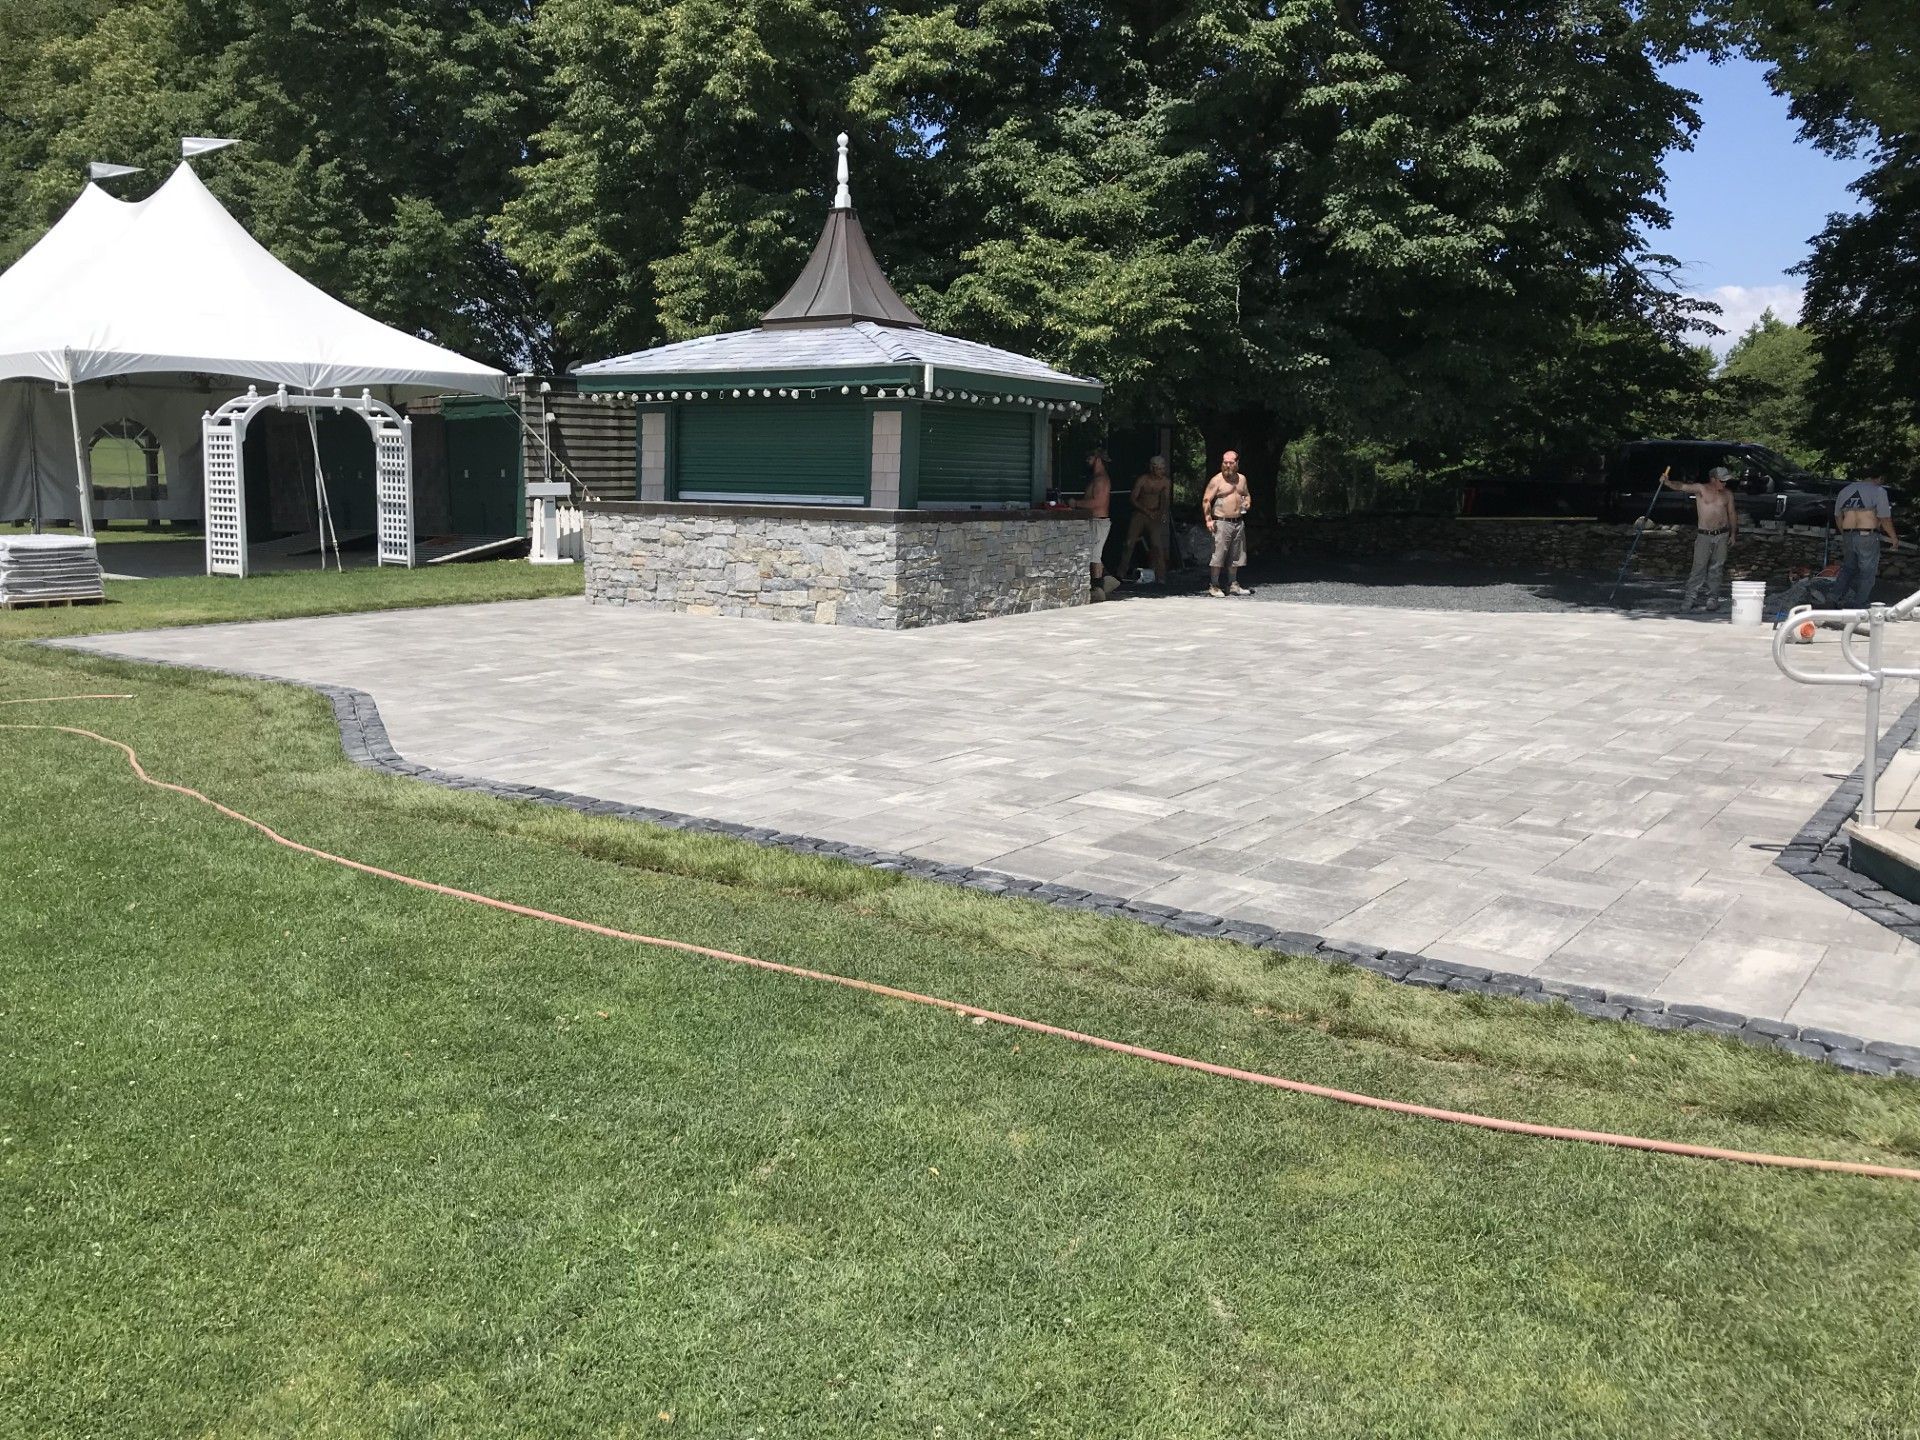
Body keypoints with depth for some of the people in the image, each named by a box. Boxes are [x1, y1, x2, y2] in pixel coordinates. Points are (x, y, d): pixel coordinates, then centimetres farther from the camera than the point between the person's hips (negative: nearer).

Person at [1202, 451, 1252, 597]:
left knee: (1235, 555, 10)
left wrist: (1247, 502, 3)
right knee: (1218, 554, -9)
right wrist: (1208, 519, -17)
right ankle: (1213, 586, -3)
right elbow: (1206, 500, -9)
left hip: (1238, 522, 6)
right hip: (1222, 522, -6)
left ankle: (1233, 585, 19)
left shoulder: (1242, 479, 12)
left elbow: (1246, 494, 27)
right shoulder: (1217, 480, -7)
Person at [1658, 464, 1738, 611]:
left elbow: (1732, 514, 17)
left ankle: (1713, 597, 10)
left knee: (1716, 568, 5)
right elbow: (1682, 486, -18)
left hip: (1722, 536, 3)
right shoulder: (1701, 489, -3)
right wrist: (1667, 482, -36)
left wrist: (1733, 534, 14)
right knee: (1699, 567, -7)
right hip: (1704, 536, -3)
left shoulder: (1728, 494, 9)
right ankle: (1691, 597, -3)